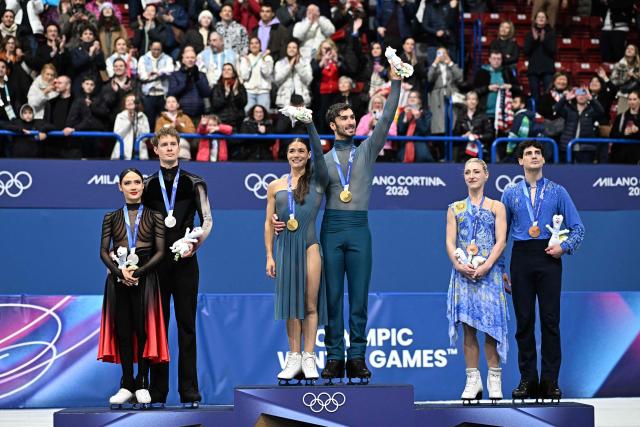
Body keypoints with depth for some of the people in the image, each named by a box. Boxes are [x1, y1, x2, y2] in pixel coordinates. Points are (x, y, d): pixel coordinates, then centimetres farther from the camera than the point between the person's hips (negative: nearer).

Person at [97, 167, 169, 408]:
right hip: (118, 280, 2)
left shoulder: (154, 216, 5)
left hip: (145, 278, -2)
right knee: (123, 331, 0)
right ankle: (127, 385, 4)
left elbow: (160, 251, -2)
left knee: (143, 329, -4)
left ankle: (142, 385, 3)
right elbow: (104, 251, 4)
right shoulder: (111, 217, 11)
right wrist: (120, 271, -13)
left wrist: (138, 271, -14)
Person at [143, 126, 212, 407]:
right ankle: (157, 391, 7)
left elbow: (207, 220, 4)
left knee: (187, 324, -1)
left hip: (185, 260, -1)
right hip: (155, 261, 1)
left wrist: (195, 244, -12)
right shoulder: (148, 185, 9)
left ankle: (189, 391, 1)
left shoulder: (193, 183, 7)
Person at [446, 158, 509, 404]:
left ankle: (494, 379, -3)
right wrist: (458, 264, -11)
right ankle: (473, 380, 0)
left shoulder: (496, 207, 9)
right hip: (463, 273, 2)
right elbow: (450, 241, 7)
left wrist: (486, 266, -14)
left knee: (491, 324, -7)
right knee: (468, 327, -1)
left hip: (489, 272, -2)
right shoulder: (455, 208, 15)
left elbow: (501, 241, 0)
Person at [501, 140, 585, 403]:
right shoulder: (511, 193, 12)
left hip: (548, 257, -1)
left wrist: (564, 246, -10)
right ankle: (527, 380, 7)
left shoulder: (557, 192, 8)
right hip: (522, 257, 1)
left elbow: (577, 228, 7)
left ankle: (550, 381, -1)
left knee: (550, 319, -4)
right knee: (524, 320, 1)